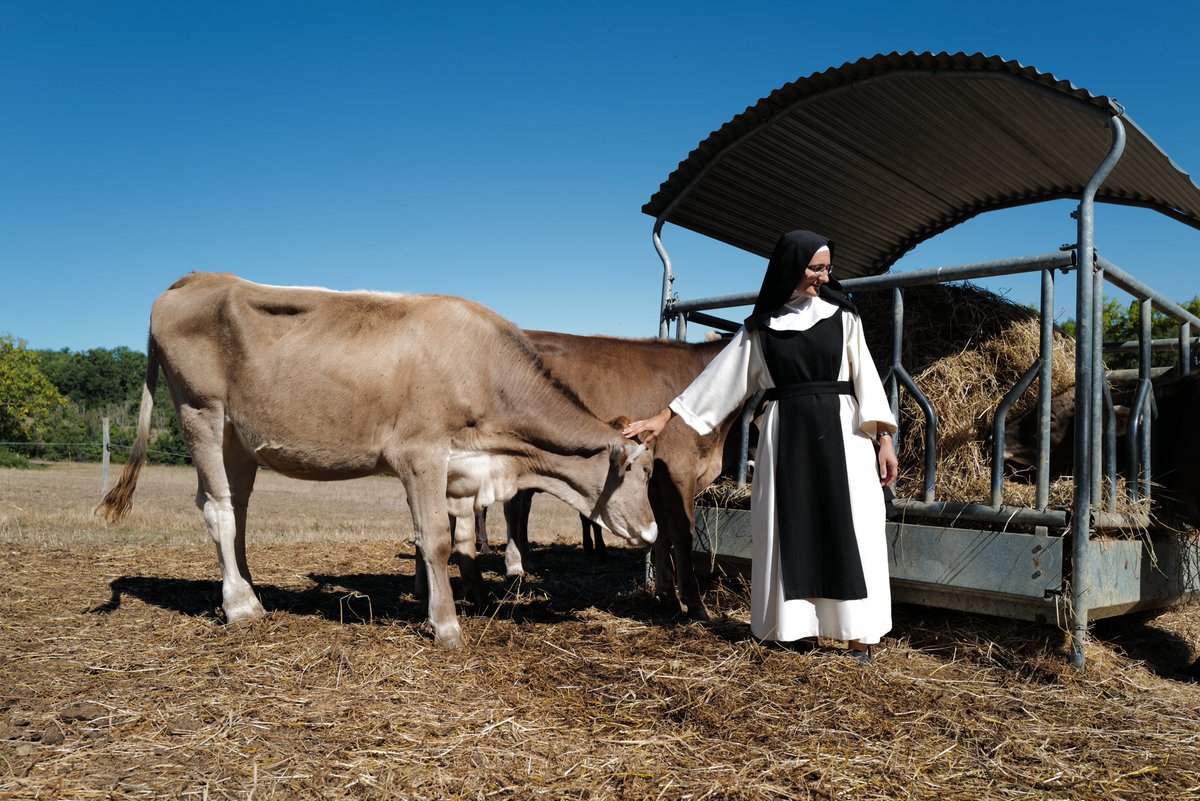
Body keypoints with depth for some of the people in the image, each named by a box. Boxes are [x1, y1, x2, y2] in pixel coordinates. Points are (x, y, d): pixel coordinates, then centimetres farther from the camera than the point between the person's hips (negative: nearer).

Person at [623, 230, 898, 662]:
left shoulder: (842, 316, 6)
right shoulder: (760, 327, 6)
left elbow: (864, 376, 3)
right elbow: (721, 376, 8)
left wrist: (883, 438, -5)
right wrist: (664, 416, 6)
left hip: (840, 432, -1)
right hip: (786, 435, 1)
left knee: (848, 530, -2)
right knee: (791, 531, 2)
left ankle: (858, 635, 2)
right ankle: (799, 629, 11)